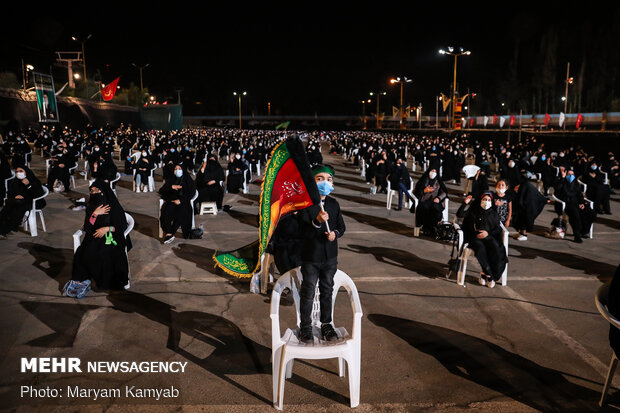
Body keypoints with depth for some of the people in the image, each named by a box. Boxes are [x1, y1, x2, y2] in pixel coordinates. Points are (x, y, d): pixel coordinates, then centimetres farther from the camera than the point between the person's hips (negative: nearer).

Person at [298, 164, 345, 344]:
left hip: (330, 256, 5)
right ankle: (305, 327, 23)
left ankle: (326, 324, 31)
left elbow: (341, 226, 11)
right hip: (311, 257, -4)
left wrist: (335, 233, -11)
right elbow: (303, 232, -19)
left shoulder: (334, 204, 3)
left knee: (327, 291, 16)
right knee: (308, 293, 8)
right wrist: (317, 221, -36)